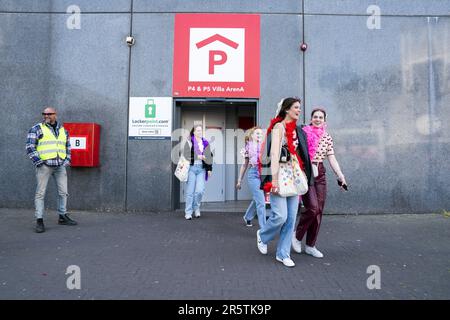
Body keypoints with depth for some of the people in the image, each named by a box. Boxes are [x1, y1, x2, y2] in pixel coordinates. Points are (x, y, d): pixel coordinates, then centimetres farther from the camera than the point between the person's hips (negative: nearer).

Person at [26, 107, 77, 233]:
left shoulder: (63, 130, 15)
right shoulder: (37, 129, 2)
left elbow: (68, 147, 21)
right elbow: (30, 146, -4)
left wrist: (67, 161, 10)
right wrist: (38, 161, -10)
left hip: (60, 166, 5)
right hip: (44, 165, -4)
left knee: (63, 192, 8)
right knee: (40, 193, -3)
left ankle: (62, 217, 21)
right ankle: (39, 221, 2)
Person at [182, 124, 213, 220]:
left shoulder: (205, 143, 15)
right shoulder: (189, 142, 3)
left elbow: (209, 157, 16)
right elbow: (186, 155, -5)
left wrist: (209, 169, 12)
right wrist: (197, 157, -11)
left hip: (202, 169, 3)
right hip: (192, 167, -2)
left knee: (200, 190, -7)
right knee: (190, 191, -1)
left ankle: (196, 208, 18)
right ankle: (188, 212, 9)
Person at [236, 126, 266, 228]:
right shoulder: (248, 147, 8)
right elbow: (245, 164, 13)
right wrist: (239, 180, 14)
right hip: (254, 174, -3)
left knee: (256, 199, 18)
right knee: (261, 202, -9)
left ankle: (247, 217, 44)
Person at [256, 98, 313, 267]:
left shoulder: (296, 130, 17)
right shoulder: (279, 126, -5)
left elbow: (299, 155, 17)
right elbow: (274, 153, -14)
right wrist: (274, 179, -20)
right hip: (280, 174, -7)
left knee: (291, 218, 5)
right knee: (280, 215, -11)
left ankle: (283, 254, 16)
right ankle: (262, 235, 20)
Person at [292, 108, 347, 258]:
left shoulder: (327, 137, 11)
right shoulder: (303, 132, -2)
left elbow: (332, 158, 8)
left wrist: (340, 175, -1)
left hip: (320, 174, 5)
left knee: (319, 211, 5)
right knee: (313, 208, -14)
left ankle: (310, 246, 17)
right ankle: (297, 236, 12)